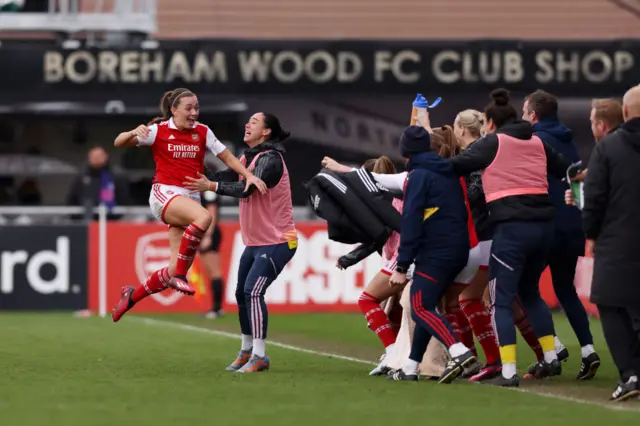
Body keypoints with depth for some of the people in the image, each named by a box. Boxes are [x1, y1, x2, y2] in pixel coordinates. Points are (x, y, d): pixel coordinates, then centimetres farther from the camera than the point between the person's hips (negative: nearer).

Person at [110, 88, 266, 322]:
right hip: (164, 194, -5)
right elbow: (119, 143, -3)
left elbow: (227, 157, 11)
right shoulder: (159, 131, -1)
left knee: (175, 270, -2)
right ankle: (179, 275, -27)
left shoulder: (202, 132, 7)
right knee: (203, 217, -37)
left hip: (190, 198, 5)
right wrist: (134, 133, -25)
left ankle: (133, 295, 21)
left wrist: (249, 175, -5)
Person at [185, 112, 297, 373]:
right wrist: (198, 182, -6)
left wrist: (211, 186, -35)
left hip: (276, 242, -9)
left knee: (252, 291, -18)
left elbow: (248, 188, -29)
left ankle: (259, 357, -14)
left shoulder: (270, 159, -17)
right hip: (255, 242, 9)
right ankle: (246, 351, 25)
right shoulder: (248, 157, 10)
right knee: (242, 293, 11)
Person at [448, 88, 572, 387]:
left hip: (512, 228, -6)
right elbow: (566, 170, 23)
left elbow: (455, 165, -3)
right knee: (530, 292, 25)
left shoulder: (493, 142, 1)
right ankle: (551, 359, 24)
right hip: (544, 225, 6)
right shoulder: (537, 143, 16)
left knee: (501, 300, 0)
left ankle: (508, 371, -8)